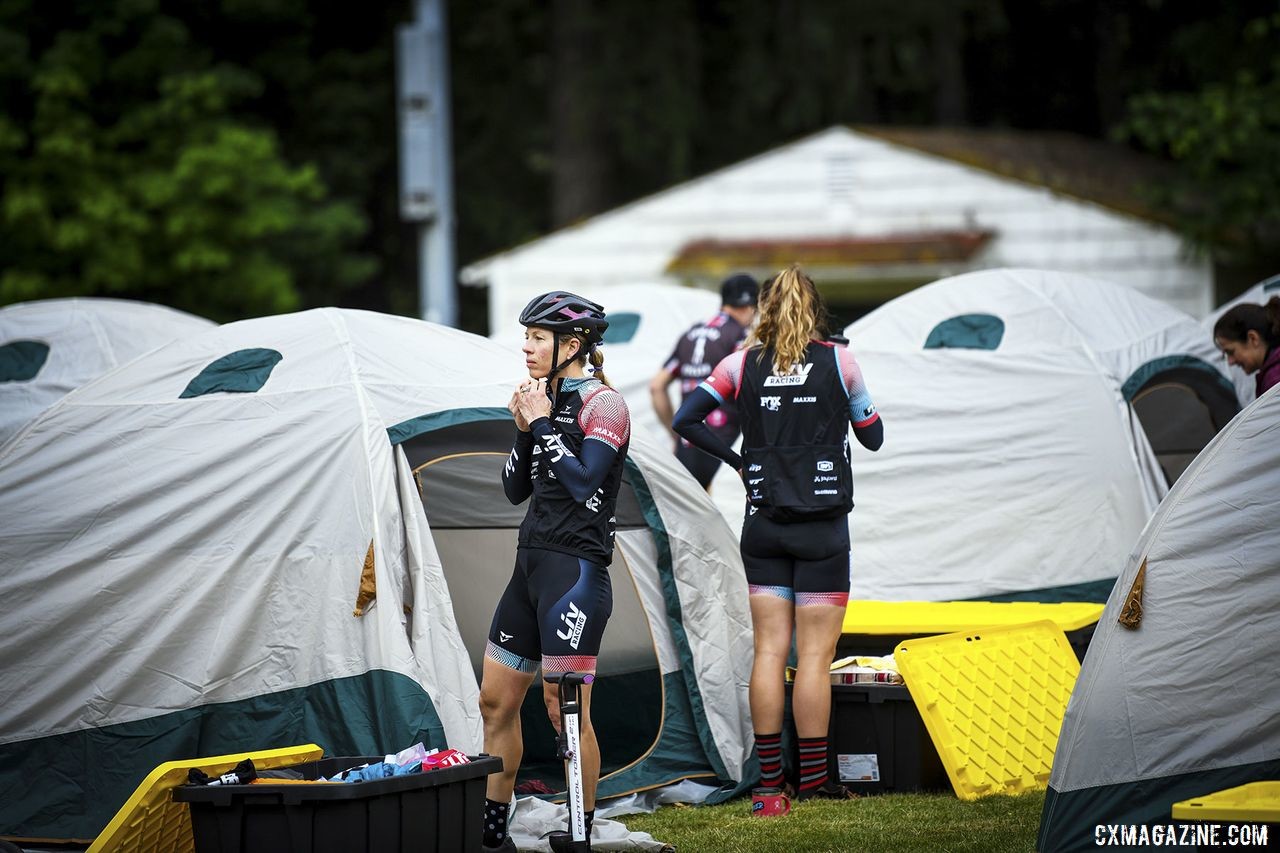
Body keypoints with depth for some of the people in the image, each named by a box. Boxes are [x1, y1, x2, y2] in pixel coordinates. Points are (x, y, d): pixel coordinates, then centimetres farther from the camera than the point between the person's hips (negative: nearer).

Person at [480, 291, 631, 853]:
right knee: (496, 700, 10)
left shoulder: (603, 404, -9)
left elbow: (584, 482, -21)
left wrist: (543, 423, -14)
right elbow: (515, 489, 15)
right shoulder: (547, 401, 16)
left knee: (565, 709, -10)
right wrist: (525, 428, 1)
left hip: (575, 569, -9)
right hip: (531, 563, 9)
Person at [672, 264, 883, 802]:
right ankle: (813, 778, 0)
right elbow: (872, 438, 6)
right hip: (822, 527, -3)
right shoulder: (837, 361, -3)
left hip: (763, 525, 3)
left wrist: (735, 459, 9)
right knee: (815, 655, -1)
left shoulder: (743, 364, 2)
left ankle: (769, 776, 10)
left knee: (769, 650, 7)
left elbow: (685, 420, 0)